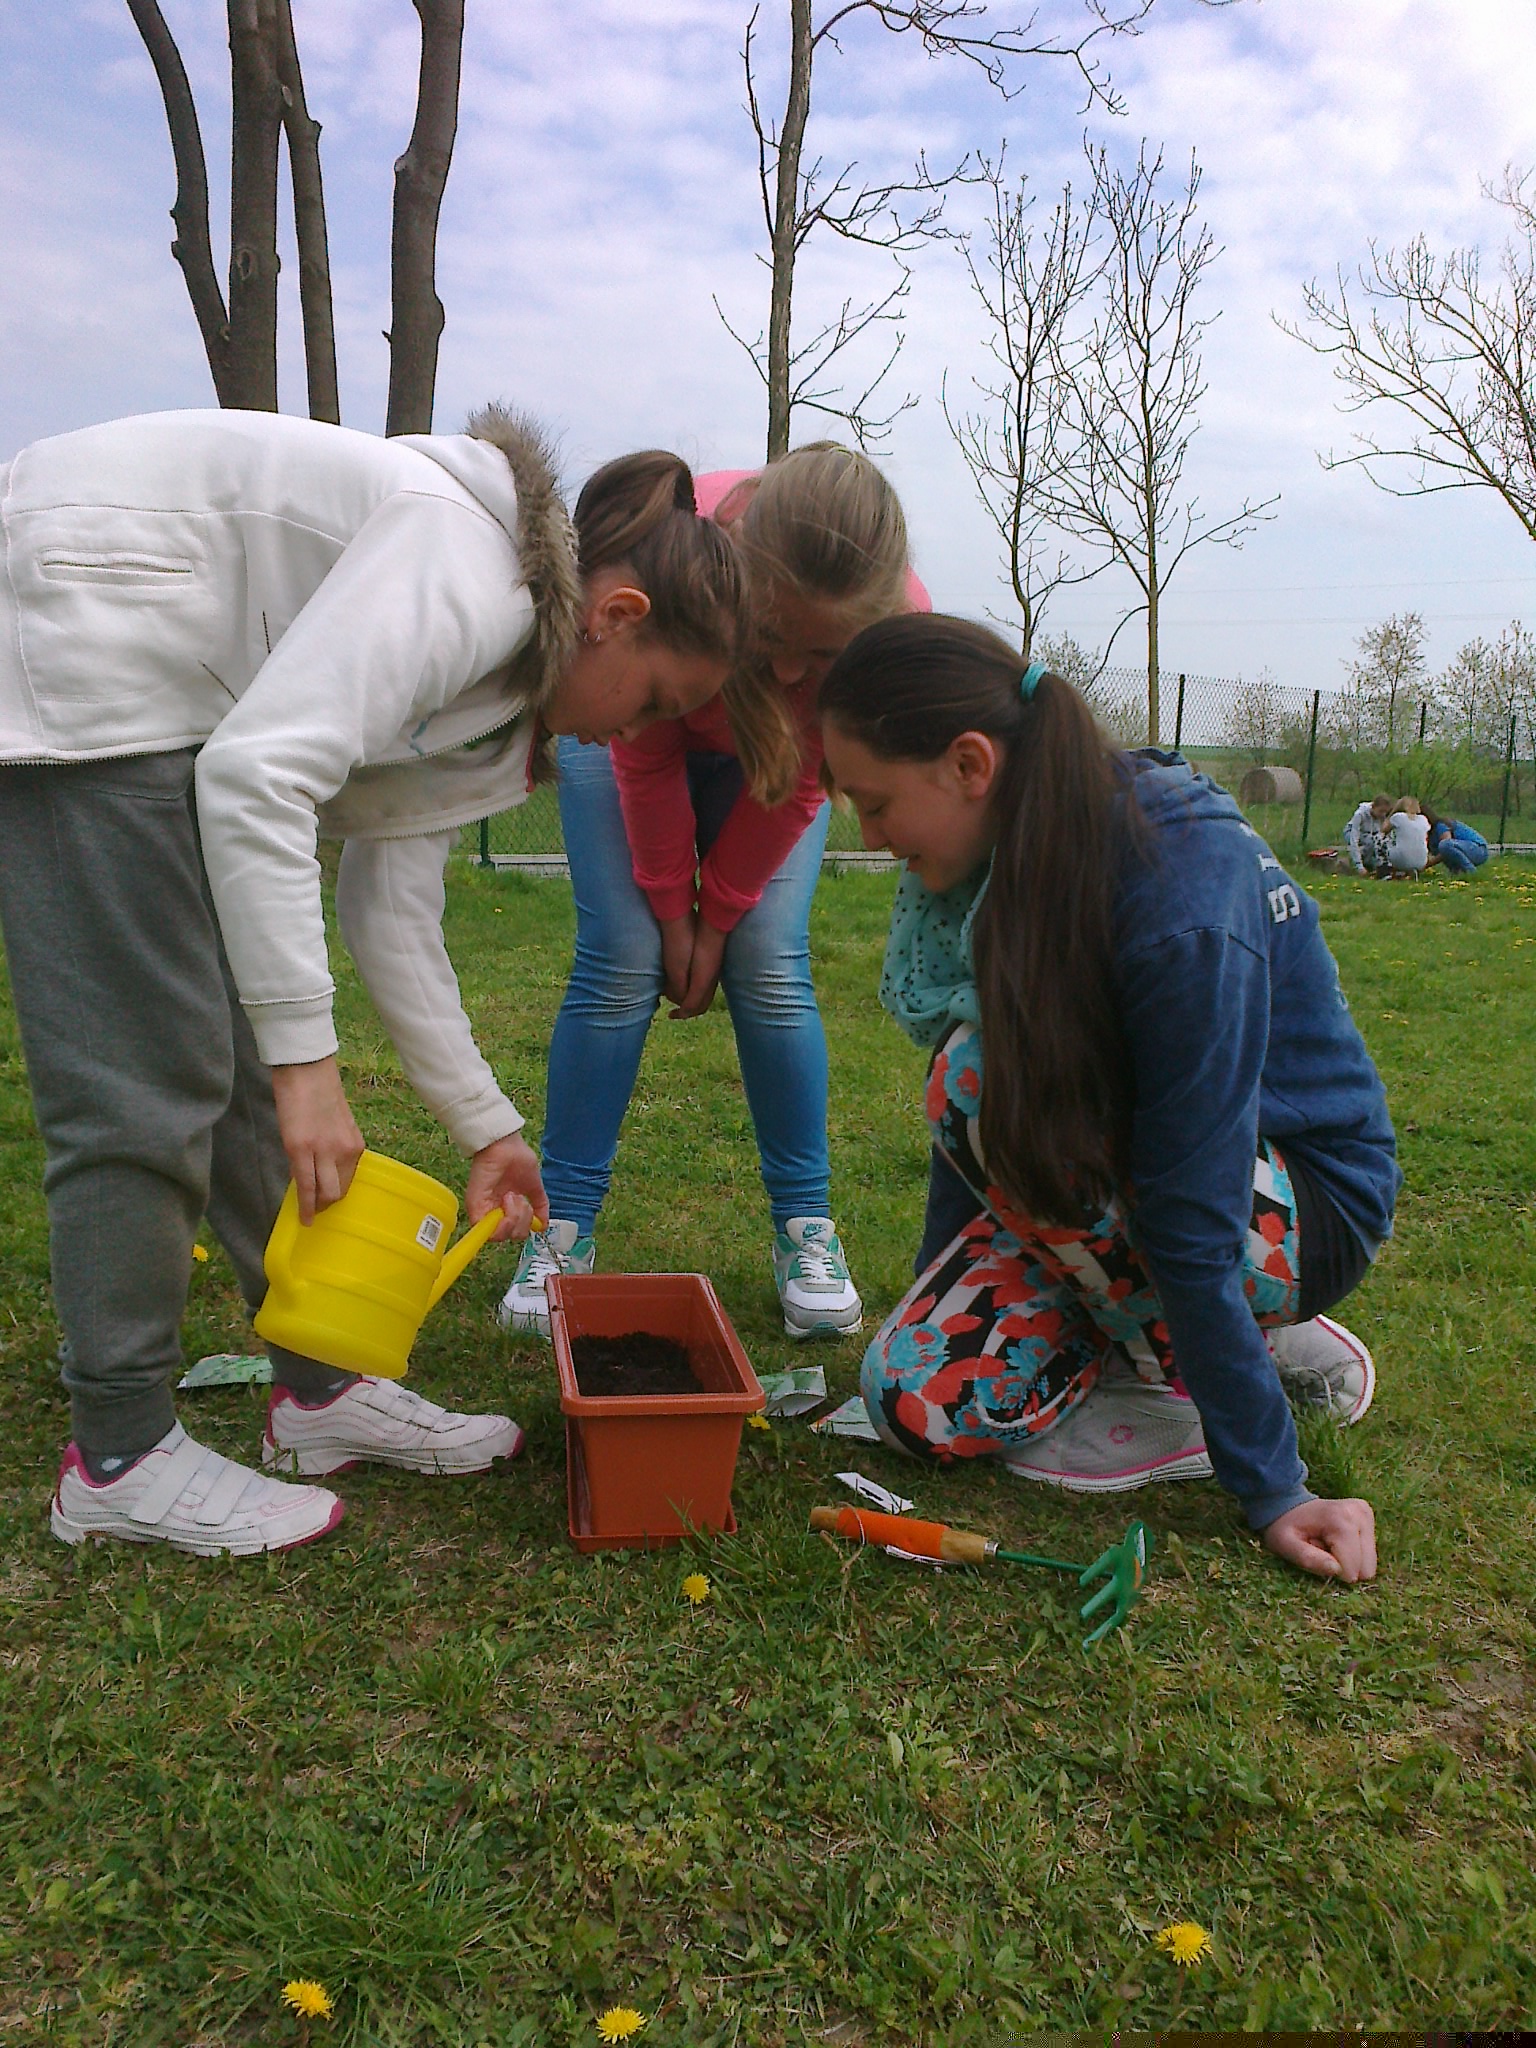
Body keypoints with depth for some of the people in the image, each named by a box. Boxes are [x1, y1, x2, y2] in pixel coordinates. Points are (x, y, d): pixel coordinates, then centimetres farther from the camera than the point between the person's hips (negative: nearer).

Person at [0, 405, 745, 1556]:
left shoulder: (493, 671, 8)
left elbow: (392, 908, 8)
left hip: (166, 696, 10)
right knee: (154, 1072, -9)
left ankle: (323, 1387, 18)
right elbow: (256, 777, -31)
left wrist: (487, 1128, 9)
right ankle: (120, 1458, 5)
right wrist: (308, 1055, -29)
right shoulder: (468, 574, -21)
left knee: (248, 1057, 8)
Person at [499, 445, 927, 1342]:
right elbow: (646, 762, -24)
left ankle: (808, 1229, -1)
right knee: (622, 962, -13)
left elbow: (800, 785, -19)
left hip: (768, 749, 1)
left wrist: (719, 915, -11)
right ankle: (563, 1229, -5)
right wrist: (672, 910, -14)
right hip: (632, 729, -1)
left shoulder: (899, 625, -36)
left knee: (772, 967, -12)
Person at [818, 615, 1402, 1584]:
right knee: (919, 1395, -10)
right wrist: (940, 1287, 10)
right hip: (1131, 1168, 7)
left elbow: (1195, 1223, -30)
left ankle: (1190, 1374, -11)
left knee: (984, 1085, -30)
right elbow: (973, 1132, 1)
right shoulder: (1021, 848, -9)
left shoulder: (1182, 902, -32)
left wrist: (1270, 1489, -22)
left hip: (1302, 1204, -6)